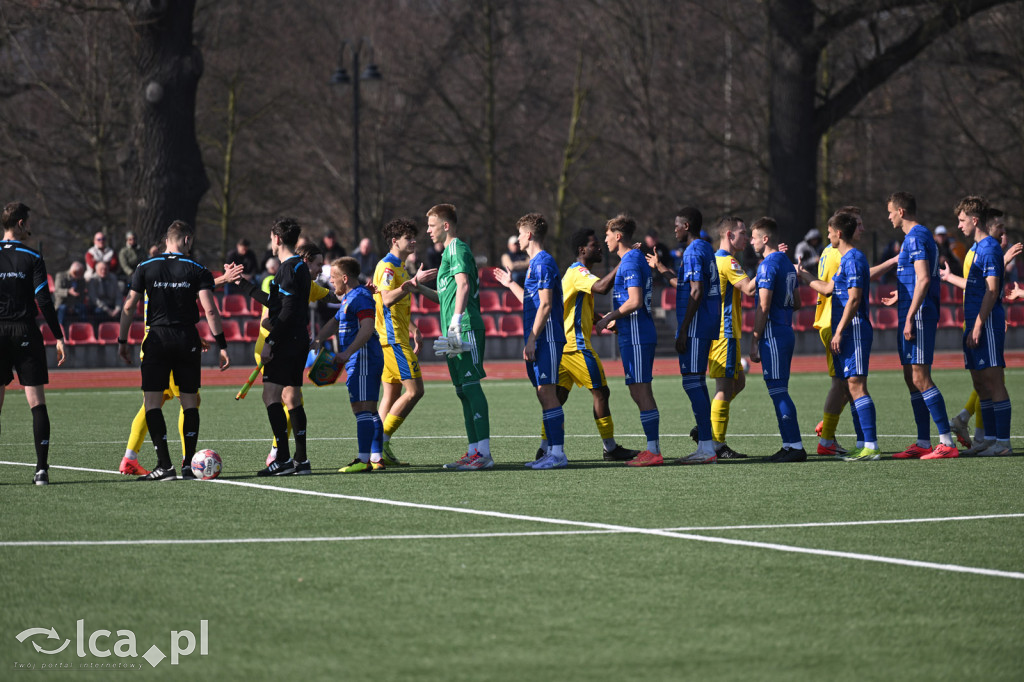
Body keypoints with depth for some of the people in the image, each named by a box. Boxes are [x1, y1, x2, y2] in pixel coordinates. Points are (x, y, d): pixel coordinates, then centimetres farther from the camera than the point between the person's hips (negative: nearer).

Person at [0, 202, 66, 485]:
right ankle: (42, 468, -8)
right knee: (37, 403, -1)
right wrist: (58, 337, -5)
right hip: (26, 334, -2)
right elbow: (43, 300, -9)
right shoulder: (31, 258, -4)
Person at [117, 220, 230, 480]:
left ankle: (165, 464, -10)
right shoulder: (197, 270, 0)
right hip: (187, 340, 1)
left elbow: (129, 307, 2)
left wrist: (122, 341, 11)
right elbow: (210, 310, -8)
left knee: (152, 402, 0)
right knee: (190, 402, 9)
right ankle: (188, 464, 7)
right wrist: (221, 345, -4)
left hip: (157, 339, -1)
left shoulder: (145, 268, 2)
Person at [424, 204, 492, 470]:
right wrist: (419, 288, 26)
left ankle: (484, 453, -16)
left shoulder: (457, 249, -6)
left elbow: (463, 285, -21)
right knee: (463, 390, 9)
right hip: (456, 334, 10)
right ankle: (474, 451, 11)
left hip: (466, 328, -10)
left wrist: (456, 319, -30)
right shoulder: (449, 252, 25)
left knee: (471, 386, -13)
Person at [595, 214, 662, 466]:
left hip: (635, 337, -10)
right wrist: (615, 321, 23)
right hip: (638, 335, 10)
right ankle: (653, 449, 12)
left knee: (641, 392, -9)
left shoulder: (630, 261, -13)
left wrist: (609, 318, -12)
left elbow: (634, 302, -22)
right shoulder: (637, 258, 18)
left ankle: (653, 451, -9)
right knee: (639, 393, 11)